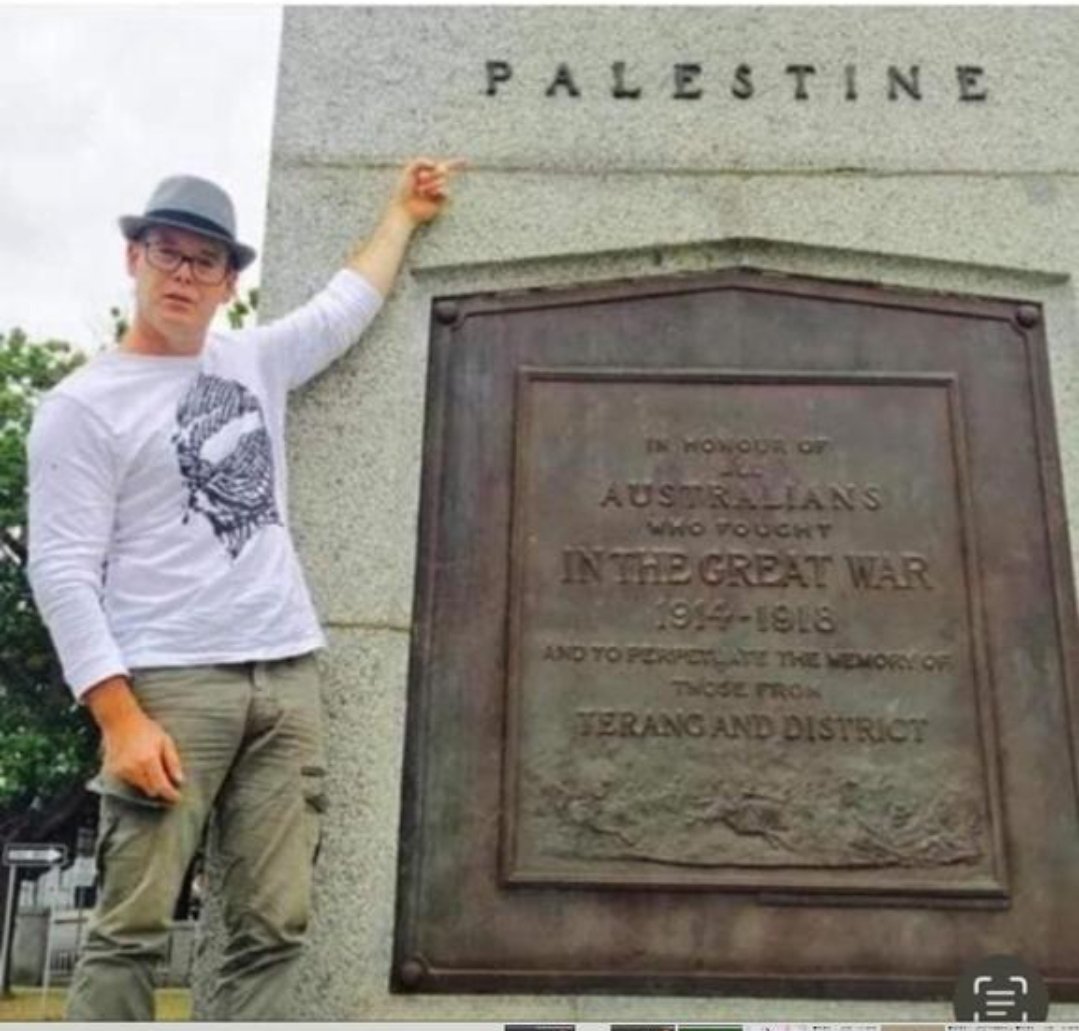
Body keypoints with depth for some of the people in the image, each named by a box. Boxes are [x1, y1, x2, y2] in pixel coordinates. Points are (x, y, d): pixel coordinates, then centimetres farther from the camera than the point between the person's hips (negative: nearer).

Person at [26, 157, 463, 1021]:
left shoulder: (254, 362, 16)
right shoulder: (85, 405, 0)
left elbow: (348, 305, 33)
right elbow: (64, 574, -7)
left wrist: (402, 212, 41)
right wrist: (120, 717, -16)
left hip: (287, 679, 5)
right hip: (171, 684, -5)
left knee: (272, 932, 3)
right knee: (132, 929, -6)